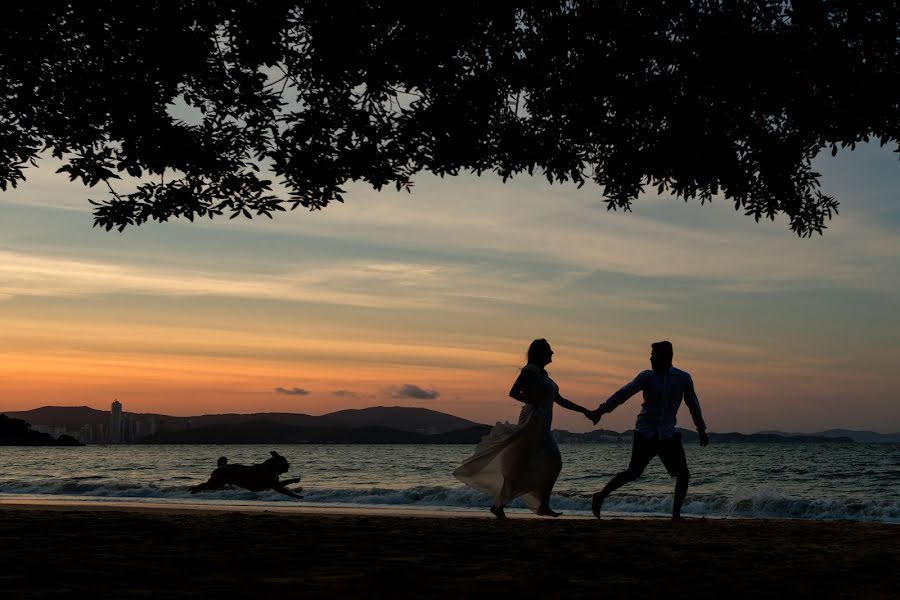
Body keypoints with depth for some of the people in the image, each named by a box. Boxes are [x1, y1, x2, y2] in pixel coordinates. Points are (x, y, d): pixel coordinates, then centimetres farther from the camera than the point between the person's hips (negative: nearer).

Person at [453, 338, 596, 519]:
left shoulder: (542, 374, 19)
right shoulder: (530, 371, -8)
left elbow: (559, 400, 23)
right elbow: (513, 392, -18)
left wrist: (583, 411, 20)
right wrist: (534, 403, -20)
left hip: (542, 428, 9)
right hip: (532, 423, -9)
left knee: (553, 464, 3)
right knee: (519, 468, -8)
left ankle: (543, 506, 4)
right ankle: (498, 505, -3)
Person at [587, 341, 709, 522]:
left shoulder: (683, 378, 2)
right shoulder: (646, 377, -3)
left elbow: (693, 405, 13)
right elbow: (623, 394, -2)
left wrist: (701, 430, 17)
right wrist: (600, 411, -7)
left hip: (668, 434, 2)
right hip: (646, 433, -2)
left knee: (683, 474, -6)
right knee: (633, 472, -7)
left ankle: (676, 513, 4)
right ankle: (600, 497, 6)